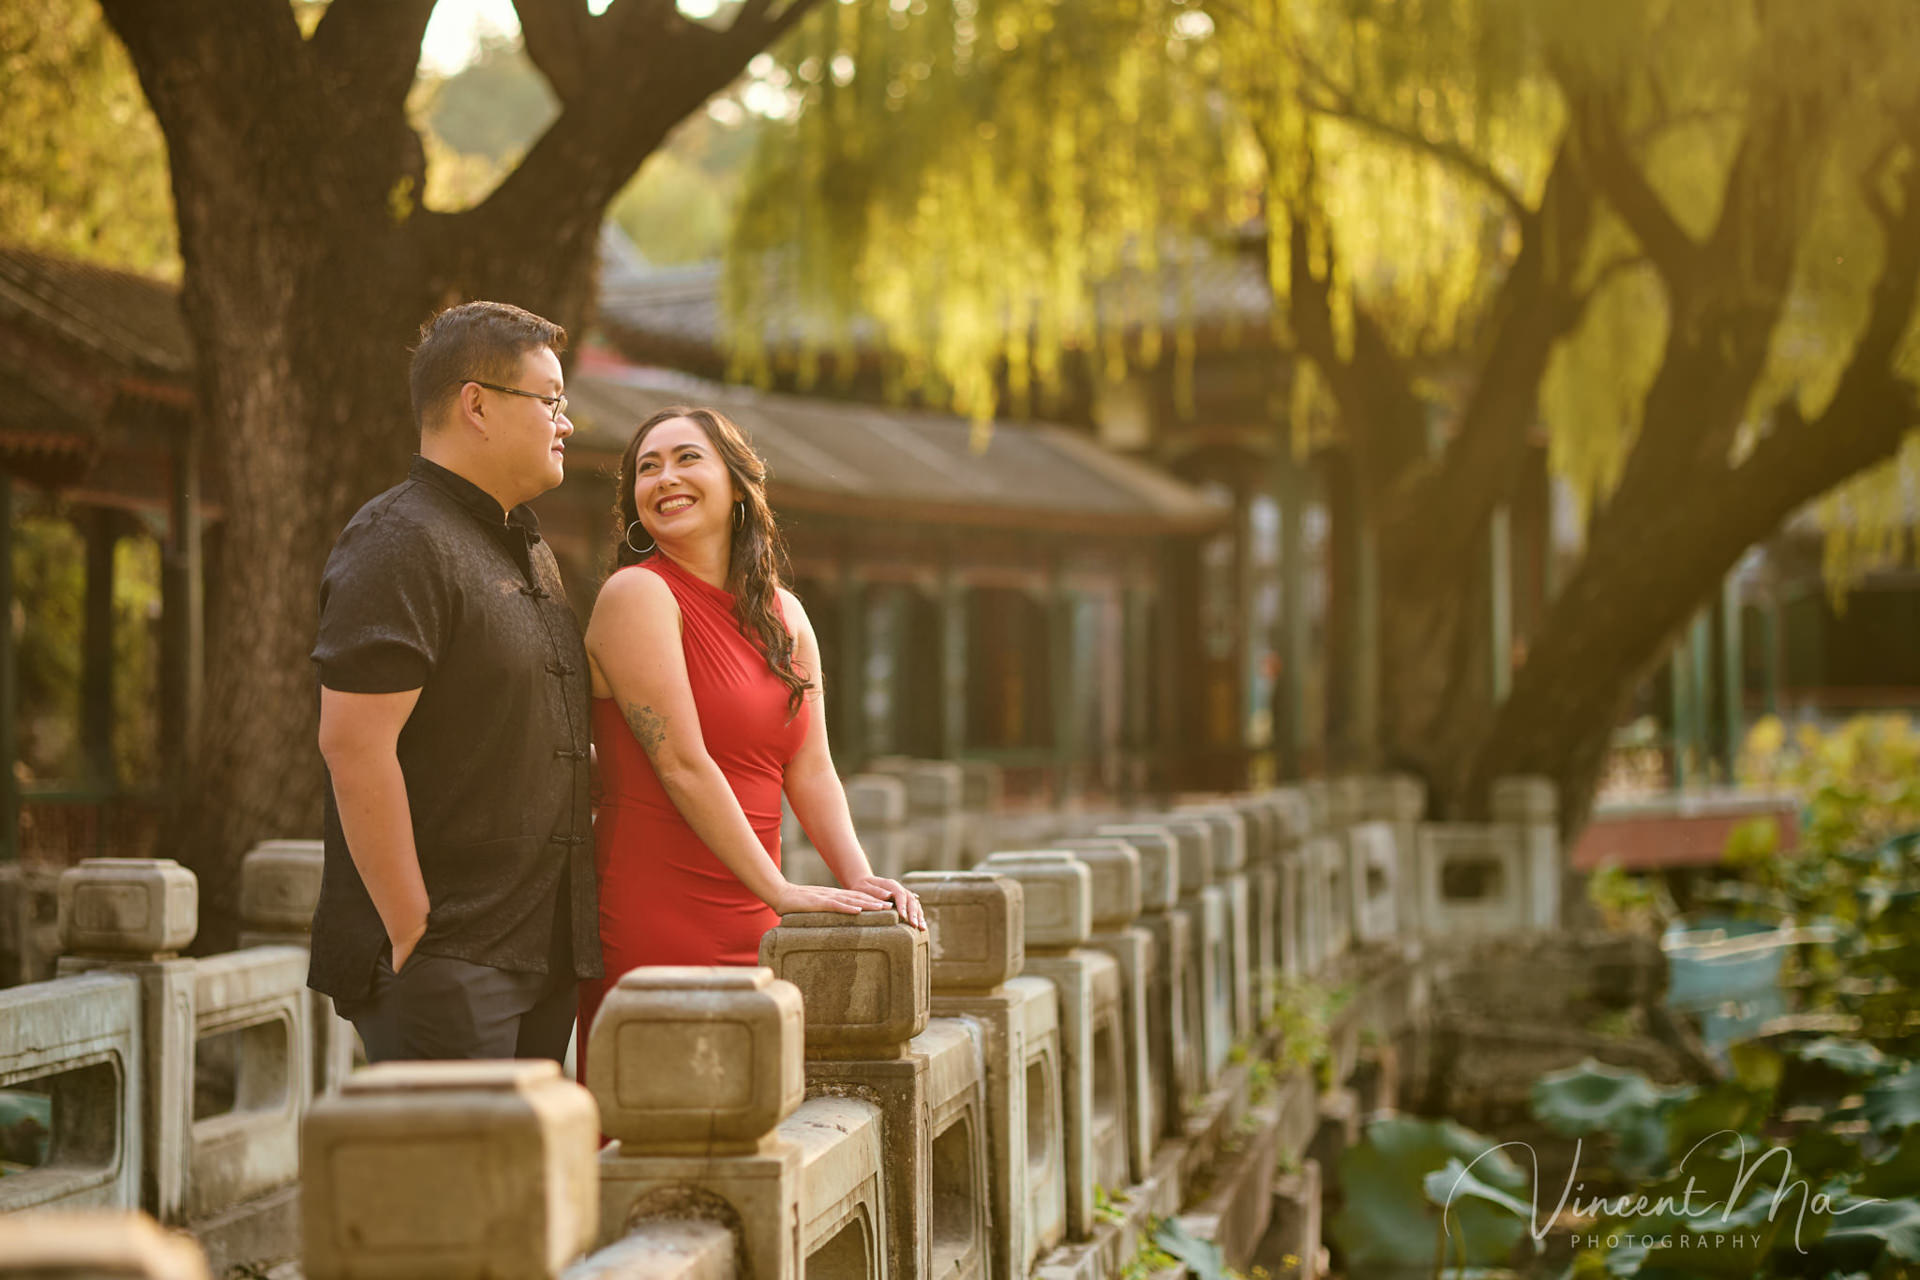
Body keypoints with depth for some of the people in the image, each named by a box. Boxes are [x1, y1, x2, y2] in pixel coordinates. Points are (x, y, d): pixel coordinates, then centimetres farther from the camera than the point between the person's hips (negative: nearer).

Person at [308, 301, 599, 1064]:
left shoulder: (529, 552, 20)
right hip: (442, 963, -9)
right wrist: (412, 936, -19)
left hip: (541, 958, 9)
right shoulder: (401, 545, -12)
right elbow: (354, 745, -20)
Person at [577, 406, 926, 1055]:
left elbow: (810, 770, 10)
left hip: (750, 929, 6)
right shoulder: (637, 595, -8)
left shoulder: (784, 615, 14)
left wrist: (859, 879, -6)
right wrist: (780, 891, -15)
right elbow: (682, 765, -14)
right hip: (652, 926, -6)